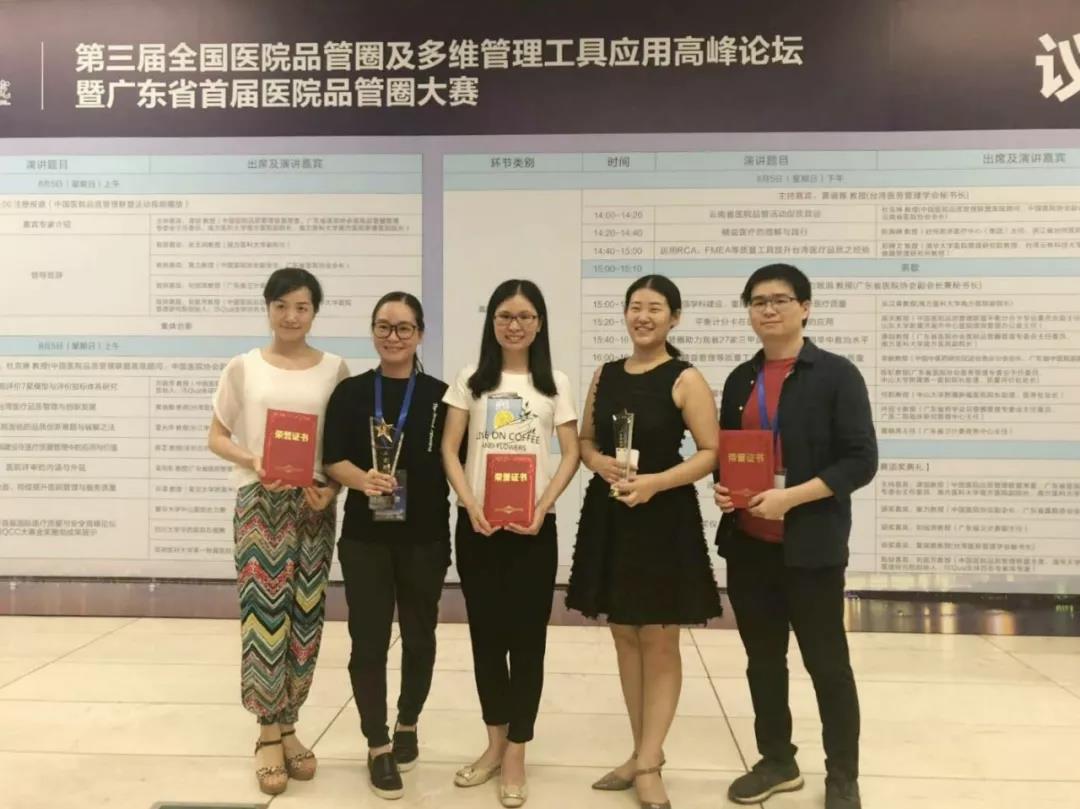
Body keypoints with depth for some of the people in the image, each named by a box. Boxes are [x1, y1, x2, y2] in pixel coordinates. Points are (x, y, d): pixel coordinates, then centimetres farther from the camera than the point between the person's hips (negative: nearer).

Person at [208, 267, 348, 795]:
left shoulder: (335, 369, 4)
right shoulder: (243, 368, 2)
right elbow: (217, 437, 6)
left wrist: (333, 488, -10)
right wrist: (251, 460, -14)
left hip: (314, 504, 2)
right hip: (259, 501, -1)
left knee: (305, 615, 7)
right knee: (264, 611, -6)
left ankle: (287, 727, 22)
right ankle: (269, 734, 8)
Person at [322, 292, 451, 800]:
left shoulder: (439, 395, 0)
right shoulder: (350, 393, 2)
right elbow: (332, 460, -3)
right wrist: (363, 479, -23)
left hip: (425, 537, 0)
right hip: (365, 536, 0)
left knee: (419, 636, 13)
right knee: (368, 640, 2)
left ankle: (407, 725, 36)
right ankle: (377, 746, 18)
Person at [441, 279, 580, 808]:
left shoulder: (554, 384, 5)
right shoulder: (471, 380, 6)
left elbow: (571, 454, 1)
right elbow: (450, 450, 2)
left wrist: (542, 507, -12)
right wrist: (471, 506, -11)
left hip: (534, 526, -1)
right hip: (477, 524, 1)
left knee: (526, 637, 3)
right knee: (486, 634, 10)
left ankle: (516, 755, 16)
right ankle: (495, 742, 28)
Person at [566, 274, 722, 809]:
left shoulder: (685, 379, -7)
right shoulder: (605, 375, 8)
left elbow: (711, 452, -10)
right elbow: (585, 439, 14)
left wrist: (655, 482, -21)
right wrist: (599, 462, -8)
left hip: (664, 518, -5)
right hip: (609, 517, 6)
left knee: (659, 640, 3)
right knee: (624, 635, 13)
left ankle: (649, 764, 14)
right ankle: (643, 751, 28)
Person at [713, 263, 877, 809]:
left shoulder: (836, 375, -6)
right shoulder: (740, 380, 11)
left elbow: (861, 460, -11)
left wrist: (791, 497, -20)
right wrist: (720, 487, -4)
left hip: (810, 545, -5)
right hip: (747, 543, 5)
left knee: (826, 661, 8)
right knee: (762, 659, 15)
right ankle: (777, 761, 32)